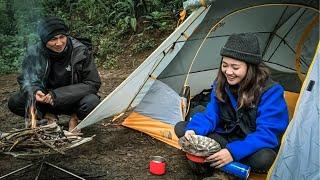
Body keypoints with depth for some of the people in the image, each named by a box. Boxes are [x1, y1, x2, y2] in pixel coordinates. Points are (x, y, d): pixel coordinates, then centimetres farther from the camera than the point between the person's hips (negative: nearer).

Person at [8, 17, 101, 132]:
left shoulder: (81, 51, -17)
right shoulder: (35, 52, -11)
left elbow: (93, 84, -16)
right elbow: (26, 80, 0)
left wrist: (58, 95, -25)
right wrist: (34, 91, -27)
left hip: (73, 101, -2)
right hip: (46, 99, 2)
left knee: (92, 102, -34)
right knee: (14, 102, -19)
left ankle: (75, 118, -1)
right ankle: (50, 117, 2)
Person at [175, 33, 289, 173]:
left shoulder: (270, 92, -23)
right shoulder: (221, 84, -5)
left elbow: (267, 133, -28)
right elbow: (211, 114, -6)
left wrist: (234, 151, -40)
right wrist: (193, 129, -29)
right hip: (226, 137, 5)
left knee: (263, 159, -41)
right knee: (181, 128, -10)